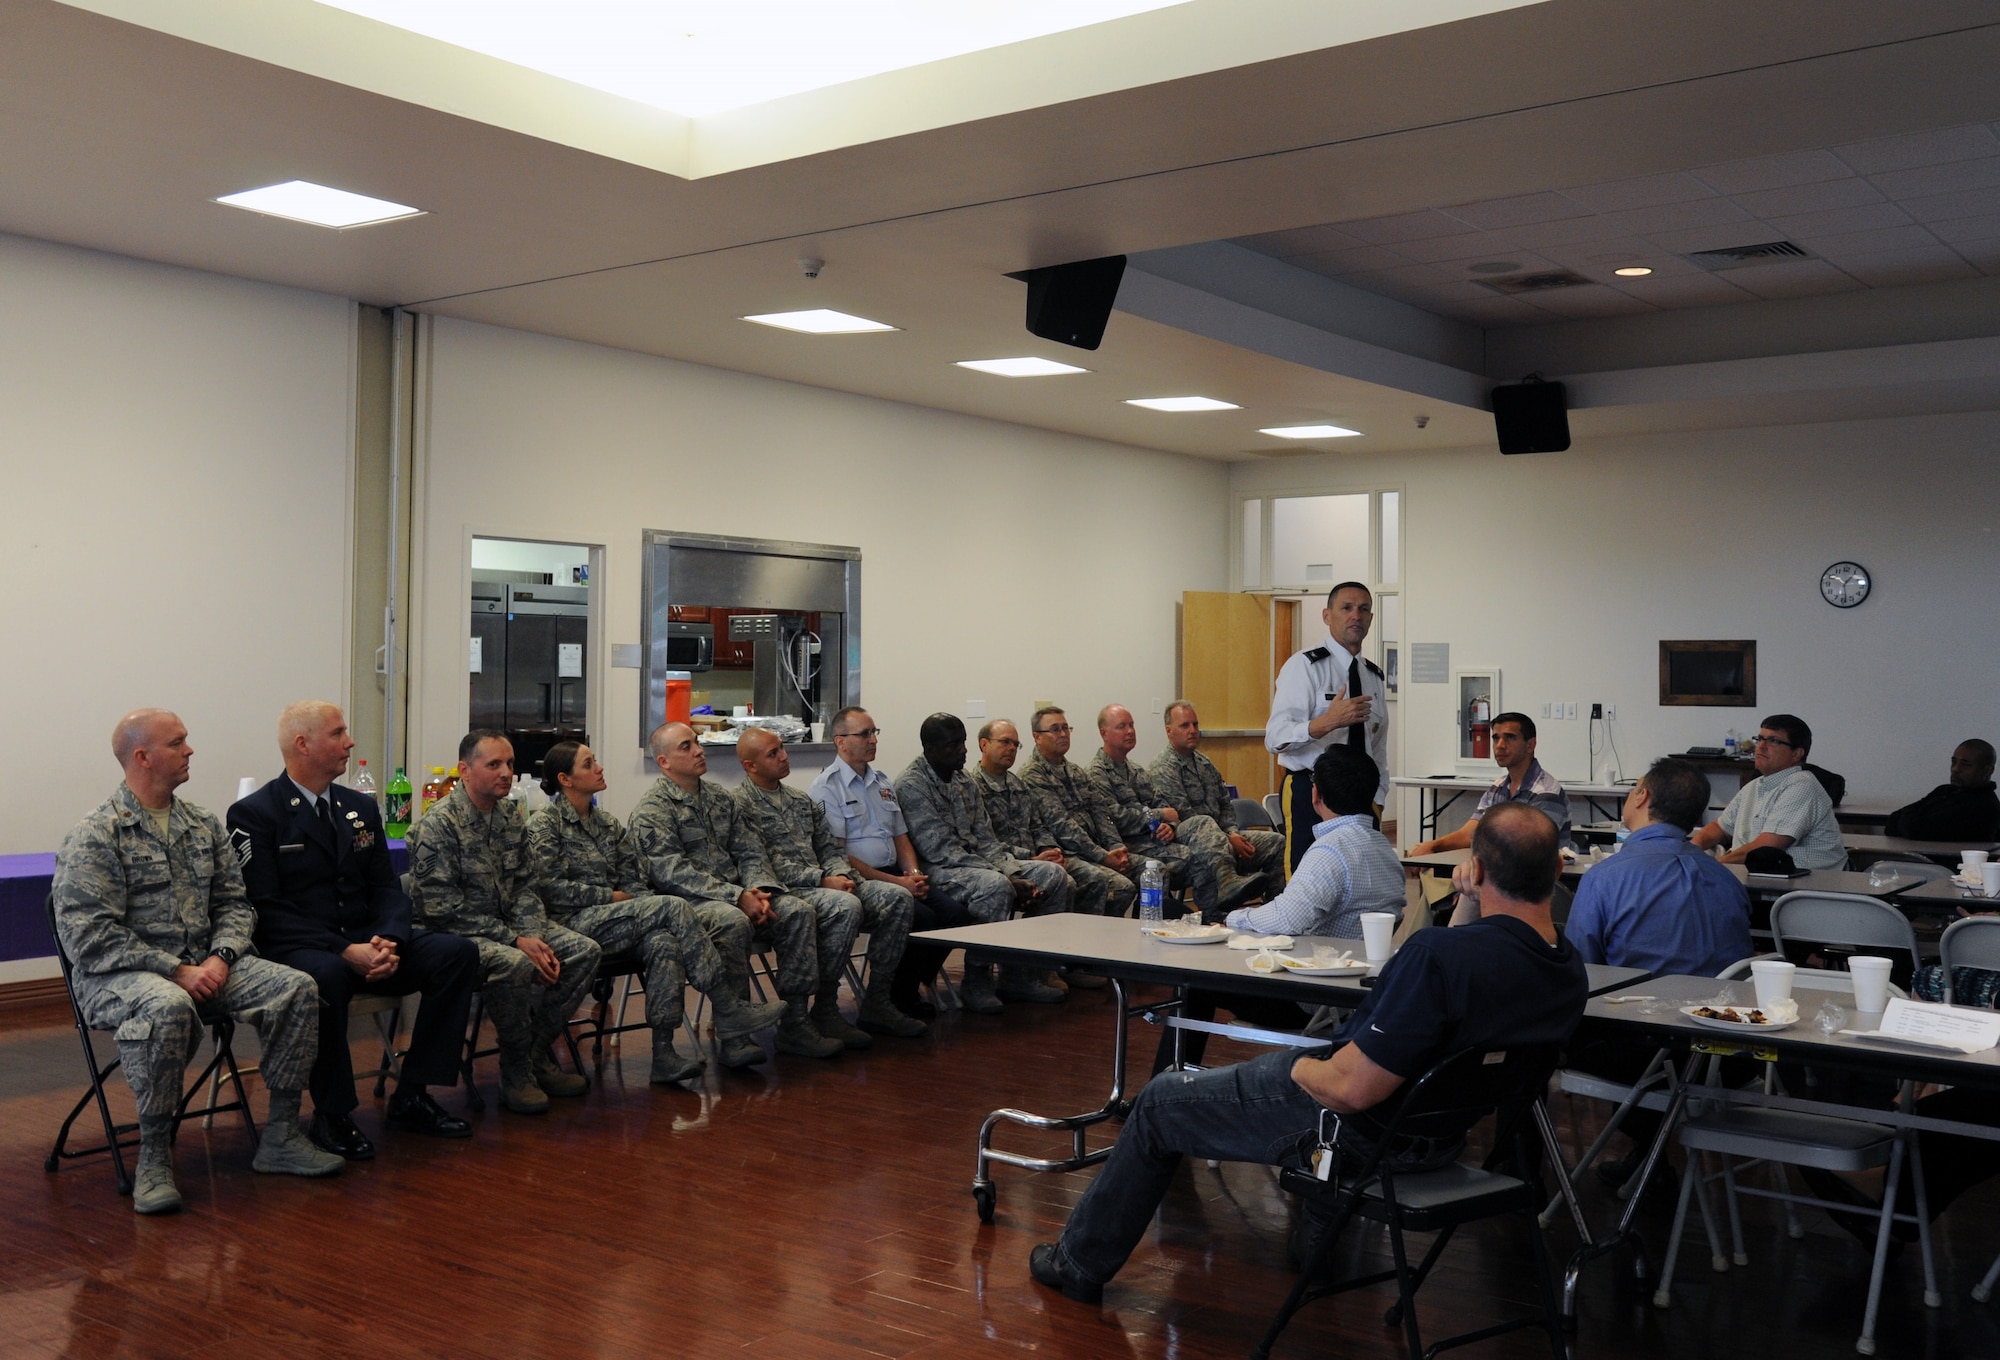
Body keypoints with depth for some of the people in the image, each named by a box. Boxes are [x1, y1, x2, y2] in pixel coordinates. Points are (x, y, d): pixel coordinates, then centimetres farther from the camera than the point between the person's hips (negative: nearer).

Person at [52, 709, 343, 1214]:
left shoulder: (203, 826, 12)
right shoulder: (93, 836, -8)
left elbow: (234, 903, 14)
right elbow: (89, 935, -15)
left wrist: (221, 957, -7)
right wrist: (174, 971, -19)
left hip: (203, 965, 6)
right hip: (120, 973, -6)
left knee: (297, 989, -15)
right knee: (166, 1007, -40)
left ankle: (280, 1138, -5)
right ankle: (153, 1156, -24)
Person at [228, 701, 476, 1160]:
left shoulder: (361, 808, 15)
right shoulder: (254, 814, -5)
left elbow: (387, 889, 11)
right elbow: (266, 910, -13)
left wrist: (388, 941, -12)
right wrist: (344, 950, -23)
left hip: (365, 945, 6)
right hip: (296, 949, -6)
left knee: (458, 952, -15)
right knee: (324, 975, -40)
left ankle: (411, 1098, -8)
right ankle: (332, 1115, -19)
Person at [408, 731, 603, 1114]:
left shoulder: (512, 815, 7)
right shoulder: (439, 824, -16)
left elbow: (525, 886, 10)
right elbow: (442, 907, -21)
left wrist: (533, 937, -10)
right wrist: (514, 940, -22)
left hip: (506, 927, 8)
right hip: (457, 934, -8)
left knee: (586, 951, -8)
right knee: (515, 964, -35)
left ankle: (536, 1053, 1)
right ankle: (516, 1070, -13)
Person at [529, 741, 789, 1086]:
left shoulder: (607, 824, 20)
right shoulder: (544, 824, 0)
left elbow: (634, 882, 16)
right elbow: (549, 887, -10)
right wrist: (610, 896, -9)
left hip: (611, 921, 6)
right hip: (573, 925, -6)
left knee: (663, 943, -31)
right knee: (672, 906, -25)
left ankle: (664, 1053, -34)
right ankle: (729, 1012, -23)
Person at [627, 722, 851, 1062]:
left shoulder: (722, 798, 20)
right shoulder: (652, 810, -2)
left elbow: (750, 851, 16)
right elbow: (673, 873, -14)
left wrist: (758, 890, -7)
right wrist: (738, 897, -21)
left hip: (739, 897, 7)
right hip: (689, 903, -7)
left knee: (798, 911, -20)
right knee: (731, 920, -39)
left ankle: (796, 1022, -17)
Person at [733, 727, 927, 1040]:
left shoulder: (802, 801, 23)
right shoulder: (741, 804, -3)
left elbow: (830, 848, 20)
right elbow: (768, 864, -13)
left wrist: (841, 875, -3)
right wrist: (822, 880, -16)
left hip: (824, 883, 8)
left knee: (898, 897, -11)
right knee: (847, 905, -35)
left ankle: (876, 1004, -9)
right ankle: (824, 1011, -24)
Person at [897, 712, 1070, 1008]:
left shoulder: (965, 781, 14)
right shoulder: (912, 785, -13)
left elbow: (985, 840, 13)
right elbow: (940, 850, -19)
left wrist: (1014, 874, -7)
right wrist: (1009, 880, -22)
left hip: (976, 862, 9)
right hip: (936, 871, -9)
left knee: (1053, 875, -2)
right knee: (995, 885, -37)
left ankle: (1022, 973, -2)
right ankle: (977, 980, -19)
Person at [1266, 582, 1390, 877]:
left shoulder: (1376, 677, 14)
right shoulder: (1304, 665, -7)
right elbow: (1275, 738, -18)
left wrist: (1377, 800, 8)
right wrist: (1327, 722, -33)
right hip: (1310, 793, -6)